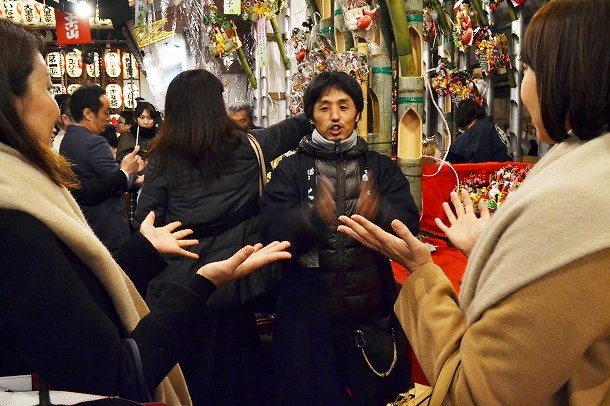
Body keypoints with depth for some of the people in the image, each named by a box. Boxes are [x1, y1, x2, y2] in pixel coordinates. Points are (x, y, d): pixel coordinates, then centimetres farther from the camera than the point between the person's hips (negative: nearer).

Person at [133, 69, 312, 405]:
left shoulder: (162, 159, -7)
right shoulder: (246, 148, -3)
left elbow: (146, 224, -5)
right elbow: (288, 131, 15)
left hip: (177, 288, -1)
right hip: (231, 286, 2)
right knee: (233, 375, 19)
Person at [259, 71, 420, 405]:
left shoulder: (381, 167, 5)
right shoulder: (291, 169, 2)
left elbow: (409, 223, -7)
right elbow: (273, 230, -11)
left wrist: (378, 212, -29)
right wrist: (313, 216, -31)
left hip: (371, 307, 2)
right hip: (310, 309, -1)